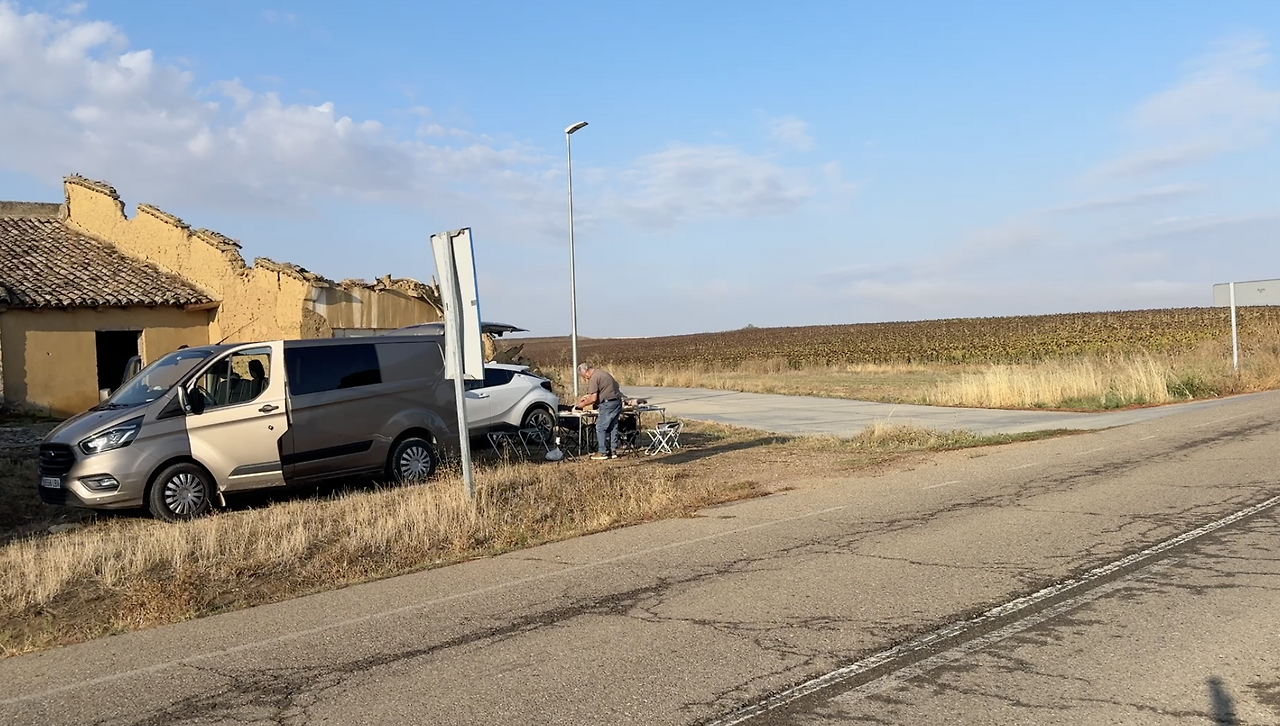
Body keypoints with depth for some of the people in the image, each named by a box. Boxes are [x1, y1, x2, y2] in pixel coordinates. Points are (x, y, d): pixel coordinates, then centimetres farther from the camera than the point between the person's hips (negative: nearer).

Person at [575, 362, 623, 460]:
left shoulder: (594, 378, -12)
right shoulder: (601, 373, 19)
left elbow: (593, 399, -15)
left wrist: (583, 404, -1)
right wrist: (586, 396, 26)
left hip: (608, 404, -10)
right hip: (617, 402, 10)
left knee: (600, 428, -2)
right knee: (613, 427, 13)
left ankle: (602, 452, 0)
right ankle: (613, 451, 17)